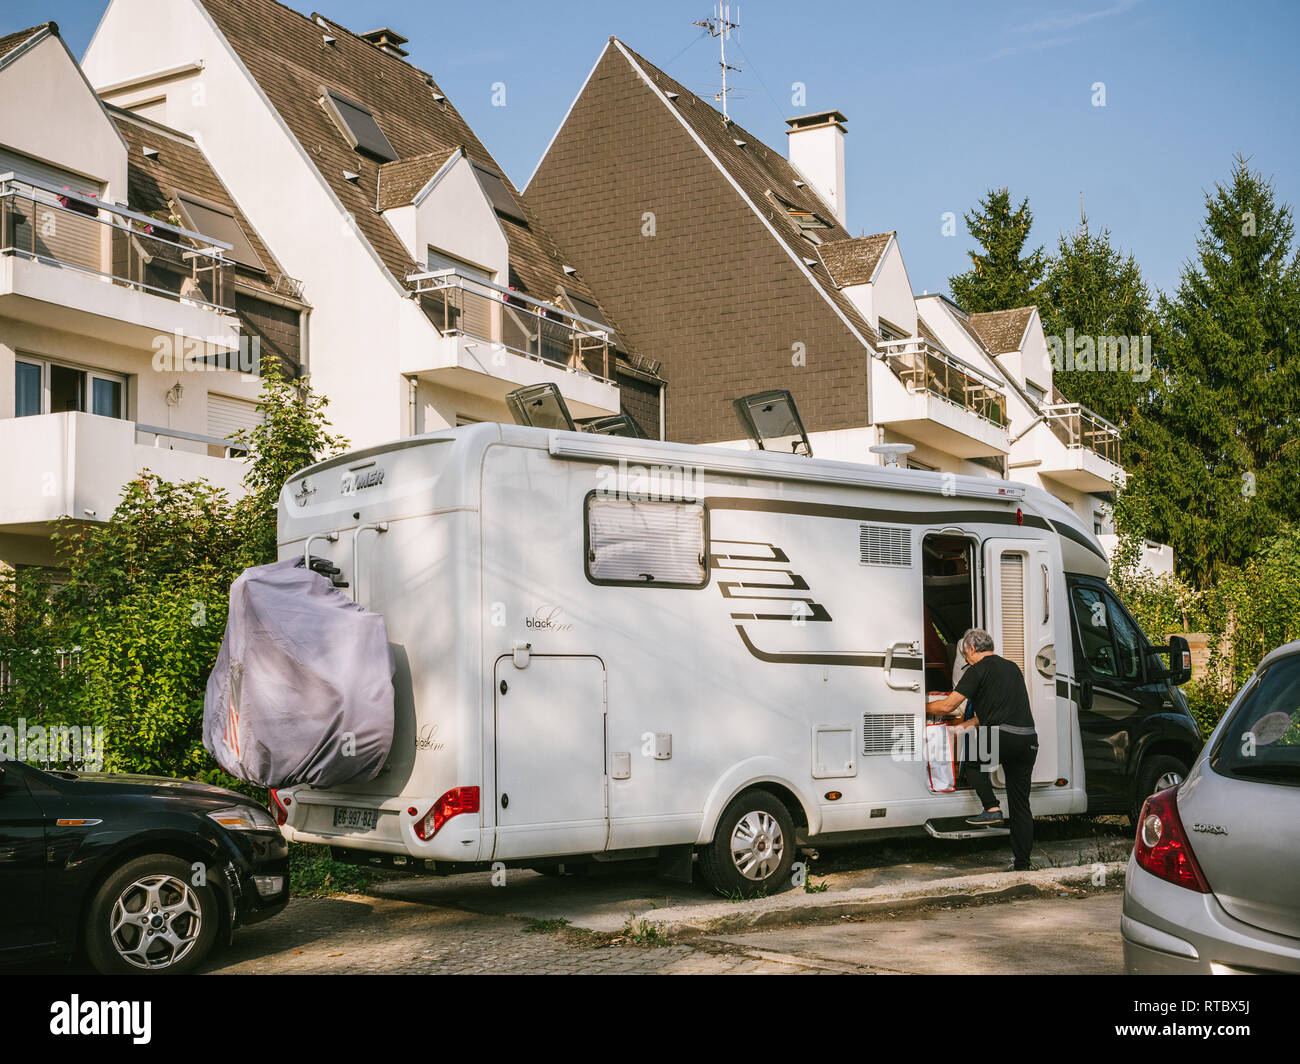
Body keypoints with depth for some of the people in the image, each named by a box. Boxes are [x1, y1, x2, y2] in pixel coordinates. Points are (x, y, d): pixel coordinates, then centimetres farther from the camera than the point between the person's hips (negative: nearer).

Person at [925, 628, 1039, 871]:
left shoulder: (978, 670, 1)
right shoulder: (1012, 667, 25)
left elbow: (947, 706, -2)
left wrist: (923, 706, 16)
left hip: (1003, 738, -7)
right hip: (1029, 739, 7)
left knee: (971, 758, 24)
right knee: (1021, 806, 11)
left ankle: (992, 809, 7)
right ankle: (1022, 865, 11)